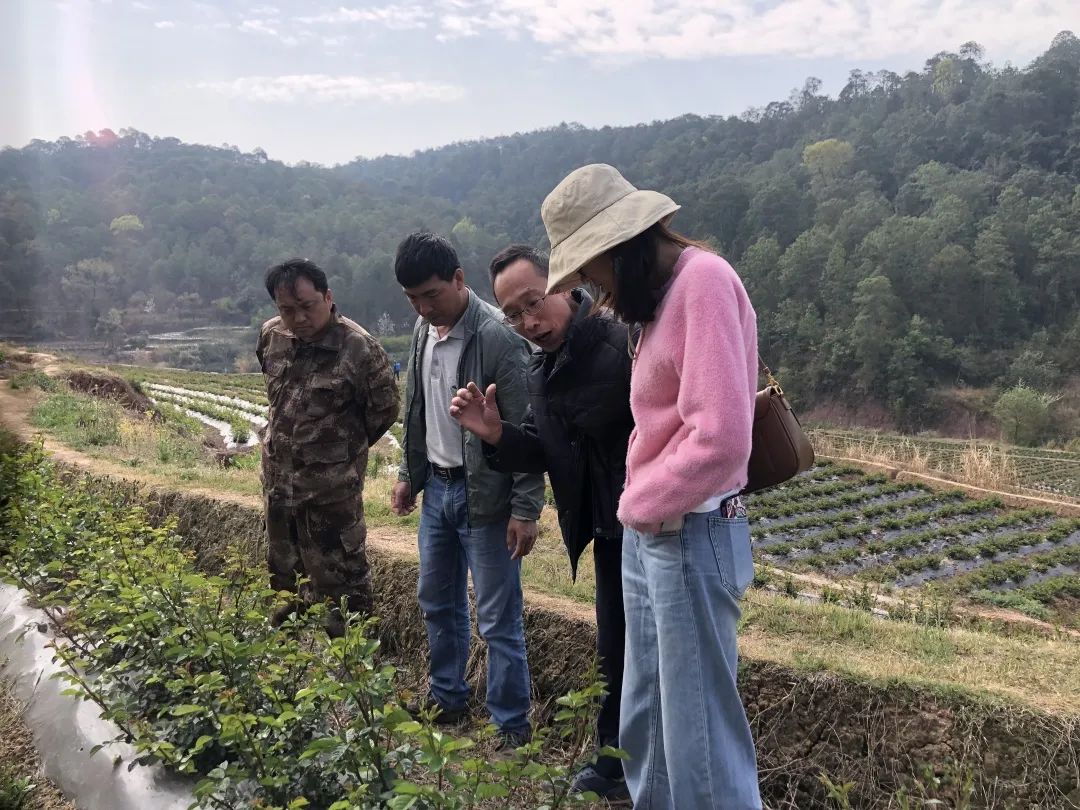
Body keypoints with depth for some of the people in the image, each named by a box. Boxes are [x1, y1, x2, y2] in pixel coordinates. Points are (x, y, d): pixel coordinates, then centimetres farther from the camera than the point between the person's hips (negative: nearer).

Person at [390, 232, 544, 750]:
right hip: (436, 488, 8)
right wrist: (409, 475, 17)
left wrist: (525, 509, -19)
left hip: (483, 497, -8)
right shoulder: (424, 331, 5)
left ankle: (512, 726, 15)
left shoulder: (498, 337, -20)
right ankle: (446, 698, 37)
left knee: (498, 618, 0)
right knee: (437, 601, 19)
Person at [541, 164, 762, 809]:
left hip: (693, 537, -9)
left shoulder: (704, 279, -14)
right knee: (644, 723, 18)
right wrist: (641, 512, 0)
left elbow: (719, 437, -22)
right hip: (649, 535, 9)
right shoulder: (665, 291, 13)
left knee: (701, 732, 2)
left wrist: (640, 505, -11)